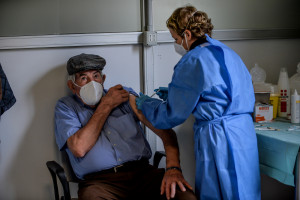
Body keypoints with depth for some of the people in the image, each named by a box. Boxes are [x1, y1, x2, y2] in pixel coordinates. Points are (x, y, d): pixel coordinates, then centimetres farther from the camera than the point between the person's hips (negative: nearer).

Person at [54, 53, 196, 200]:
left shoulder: (125, 95, 15)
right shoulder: (66, 107, 10)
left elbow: (164, 129, 5)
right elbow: (79, 149, -9)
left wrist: (173, 168, -12)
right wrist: (106, 106, 0)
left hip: (141, 171, 2)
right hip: (99, 180, -1)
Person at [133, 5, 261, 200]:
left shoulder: (192, 62, -13)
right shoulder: (228, 53, 13)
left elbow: (172, 115, -8)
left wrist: (145, 104, 10)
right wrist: (173, 93, 25)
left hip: (218, 139, -9)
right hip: (245, 132, 9)